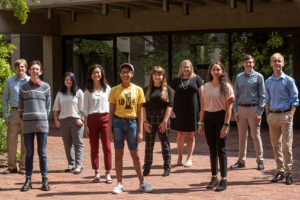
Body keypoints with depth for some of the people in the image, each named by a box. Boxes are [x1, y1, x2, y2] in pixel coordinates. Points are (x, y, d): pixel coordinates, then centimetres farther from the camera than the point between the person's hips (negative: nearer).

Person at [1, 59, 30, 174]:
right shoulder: (10, 81, 8)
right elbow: (5, 99, 12)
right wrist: (5, 115, 4)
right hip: (14, 113, 2)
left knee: (25, 141, 2)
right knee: (11, 139, 0)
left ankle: (23, 166, 11)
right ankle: (12, 166, 8)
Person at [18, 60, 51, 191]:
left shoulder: (46, 87, 5)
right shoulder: (23, 88, 6)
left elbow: (48, 106, 9)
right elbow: (20, 107, 11)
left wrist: (43, 118, 5)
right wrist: (23, 118, 6)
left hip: (42, 124, -1)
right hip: (27, 125, 1)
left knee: (42, 153, 3)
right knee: (29, 153, 4)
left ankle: (44, 179, 10)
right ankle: (28, 180, 9)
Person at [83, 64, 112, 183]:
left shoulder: (107, 88, 8)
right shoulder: (88, 90, 7)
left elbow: (111, 105, 9)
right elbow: (85, 109, 7)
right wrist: (86, 125, 0)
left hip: (105, 118, 0)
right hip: (92, 119, 0)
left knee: (107, 147, -5)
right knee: (94, 148, 4)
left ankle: (108, 173, -2)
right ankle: (96, 173, 11)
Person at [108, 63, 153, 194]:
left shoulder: (138, 90, 3)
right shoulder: (114, 90, 2)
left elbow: (140, 112, 4)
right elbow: (111, 112, 4)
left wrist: (140, 131, 0)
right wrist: (110, 131, -2)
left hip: (132, 123, 0)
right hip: (118, 122, 0)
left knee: (135, 154, 5)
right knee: (119, 154, 3)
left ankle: (142, 183, 15)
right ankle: (119, 184, 9)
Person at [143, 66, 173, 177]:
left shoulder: (167, 89, 3)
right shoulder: (147, 89, 9)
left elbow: (170, 105, -3)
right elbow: (144, 106, 5)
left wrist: (165, 121, -11)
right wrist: (145, 121, -4)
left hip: (163, 119, -2)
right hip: (150, 119, 2)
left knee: (165, 144, 3)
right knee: (149, 145, 4)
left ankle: (167, 168, 11)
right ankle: (147, 168, 11)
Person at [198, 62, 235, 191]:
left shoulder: (226, 86, -5)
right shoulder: (207, 86, 9)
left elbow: (229, 107, -8)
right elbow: (203, 106, 12)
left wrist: (225, 125, -15)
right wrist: (201, 123, 6)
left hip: (221, 118, -4)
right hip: (208, 119, 4)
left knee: (221, 150, -3)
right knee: (212, 150, 9)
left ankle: (224, 180, 3)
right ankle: (214, 178, 17)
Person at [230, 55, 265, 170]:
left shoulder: (258, 77, 0)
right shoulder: (239, 77, 10)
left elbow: (262, 96, -2)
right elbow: (236, 95, 12)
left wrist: (259, 113, -9)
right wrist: (235, 110, 2)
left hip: (254, 109, -3)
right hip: (241, 109, 3)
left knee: (256, 136, 0)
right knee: (242, 136, 8)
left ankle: (260, 161, 8)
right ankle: (241, 161, 16)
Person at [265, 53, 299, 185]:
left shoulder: (289, 80, -2)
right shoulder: (268, 82, 11)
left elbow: (295, 100, -1)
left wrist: (291, 115, -10)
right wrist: (268, 116, 8)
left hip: (285, 115, -4)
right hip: (273, 116, 4)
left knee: (286, 145, -5)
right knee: (276, 145, 7)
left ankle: (288, 173, 0)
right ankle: (280, 171, 16)